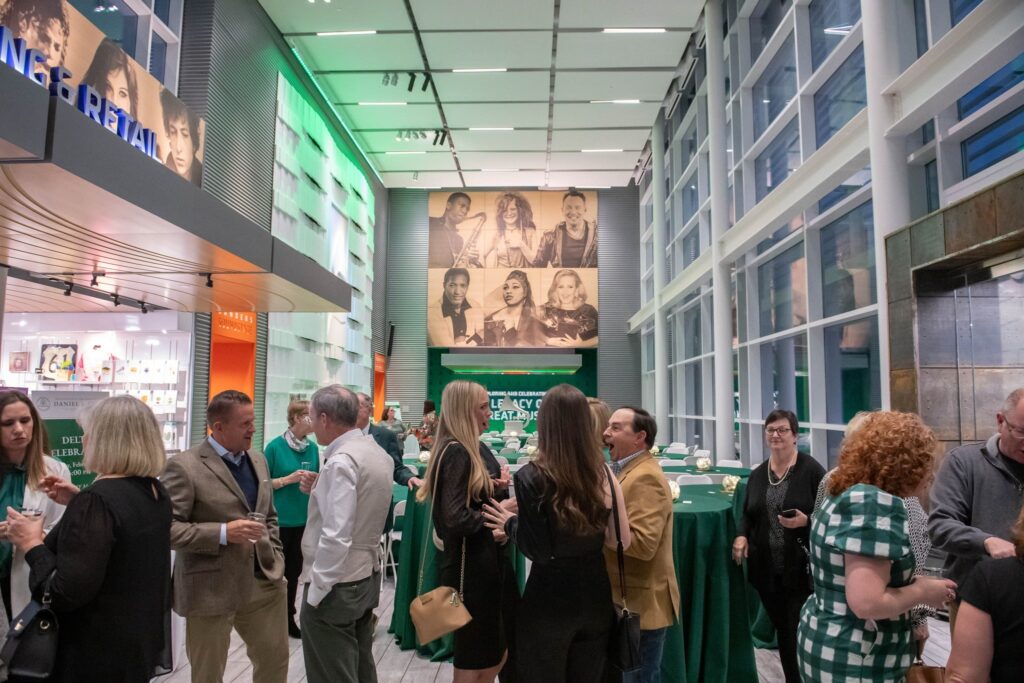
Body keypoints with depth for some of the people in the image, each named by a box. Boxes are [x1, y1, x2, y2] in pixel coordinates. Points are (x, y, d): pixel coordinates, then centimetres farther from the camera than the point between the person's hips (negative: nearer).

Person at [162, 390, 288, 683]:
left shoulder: (258, 460, 8)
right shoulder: (184, 466, -14)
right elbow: (166, 528, -18)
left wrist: (277, 560, 7)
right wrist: (223, 533, -25)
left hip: (264, 582, 6)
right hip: (212, 589, -6)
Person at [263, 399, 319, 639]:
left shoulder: (313, 448, 2)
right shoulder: (275, 446, -11)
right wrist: (289, 479, -20)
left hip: (303, 519, 4)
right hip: (279, 520, -4)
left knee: (294, 572, 13)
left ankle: (288, 618, 26)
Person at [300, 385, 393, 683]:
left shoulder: (340, 461, -22)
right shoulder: (378, 453, 6)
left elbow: (336, 537, -26)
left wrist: (315, 593, -19)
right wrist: (320, 491, 15)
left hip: (336, 585, -9)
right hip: (368, 576, 9)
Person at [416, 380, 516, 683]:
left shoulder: (477, 449, 10)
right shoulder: (456, 453, -19)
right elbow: (455, 518, -27)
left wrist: (500, 489, -5)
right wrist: (491, 528, -12)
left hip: (486, 561, 9)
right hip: (469, 565, -9)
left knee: (498, 652, 20)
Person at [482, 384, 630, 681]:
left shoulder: (531, 477, -17)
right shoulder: (603, 473, -5)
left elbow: (538, 552, -17)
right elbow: (621, 541, 1)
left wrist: (511, 523, 0)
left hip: (550, 602, -4)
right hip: (595, 597, 4)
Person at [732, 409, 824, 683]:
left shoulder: (812, 470, -7)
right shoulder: (757, 474, 8)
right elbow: (748, 514, 14)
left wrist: (806, 521, -23)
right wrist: (741, 535, -4)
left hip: (802, 570, -5)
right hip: (767, 570, 5)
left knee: (801, 634, 0)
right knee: (782, 632, 16)